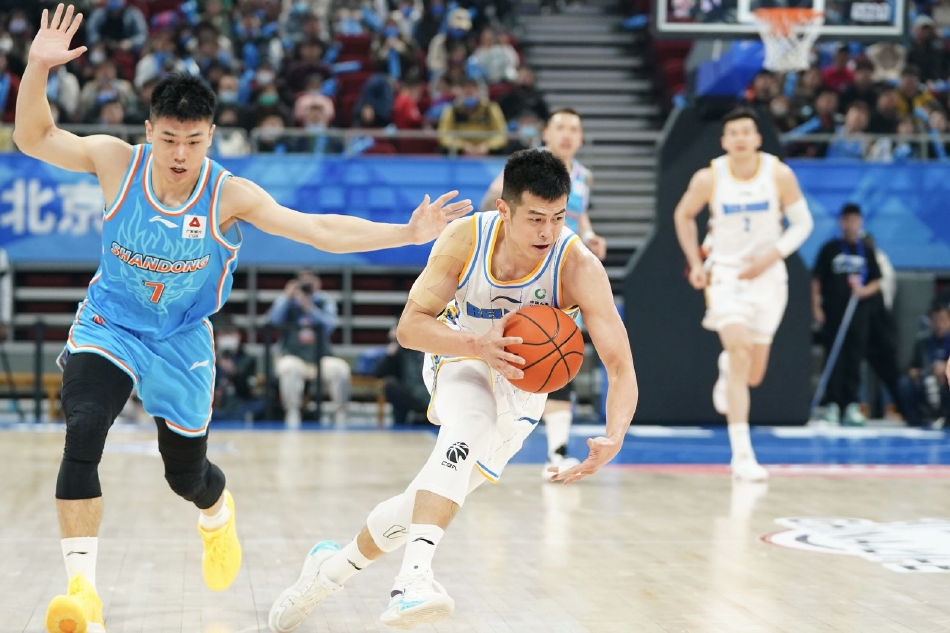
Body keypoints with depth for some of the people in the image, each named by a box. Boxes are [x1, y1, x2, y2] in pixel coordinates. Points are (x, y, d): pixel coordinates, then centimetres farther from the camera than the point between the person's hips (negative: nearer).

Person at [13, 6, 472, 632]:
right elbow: (34, 138, -8)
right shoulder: (117, 160, -18)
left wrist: (407, 232, -34)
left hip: (181, 339, 0)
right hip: (108, 326, 0)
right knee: (82, 437, -27)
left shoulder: (229, 195, -22)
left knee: (186, 475, 13)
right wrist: (38, 70, -26)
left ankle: (218, 512, 54)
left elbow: (323, 230, -25)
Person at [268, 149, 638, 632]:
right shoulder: (466, 239, -24)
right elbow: (409, 325, -22)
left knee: (426, 502, -2)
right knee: (471, 422, -37)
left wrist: (614, 438, -51)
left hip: (522, 388, 1)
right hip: (462, 357, -1)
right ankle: (415, 574, -46)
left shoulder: (579, 267, -30)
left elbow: (621, 367, -33)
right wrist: (478, 347, -40)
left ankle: (333, 567, 26)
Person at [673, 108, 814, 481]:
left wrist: (772, 256, -15)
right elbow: (683, 215, 8)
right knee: (739, 351, -22)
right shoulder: (709, 178, -10)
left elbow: (802, 222, -1)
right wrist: (695, 262, 1)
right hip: (725, 272, -2)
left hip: (767, 274, 2)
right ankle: (742, 454, -21)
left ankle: (727, 368, 49)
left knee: (753, 374, 8)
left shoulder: (779, 175, -10)